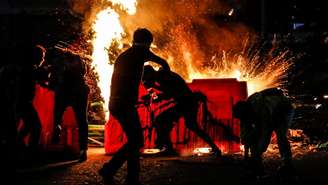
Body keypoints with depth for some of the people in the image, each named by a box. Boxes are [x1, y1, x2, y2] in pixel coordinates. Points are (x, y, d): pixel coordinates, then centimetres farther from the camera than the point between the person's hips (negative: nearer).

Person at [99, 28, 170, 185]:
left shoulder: (122, 56, 22)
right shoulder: (140, 52, 2)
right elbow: (163, 62, 15)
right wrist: (167, 73, 35)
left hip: (115, 102, 8)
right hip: (125, 104, -8)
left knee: (134, 139, 11)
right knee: (136, 141, -7)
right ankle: (109, 170, -12)